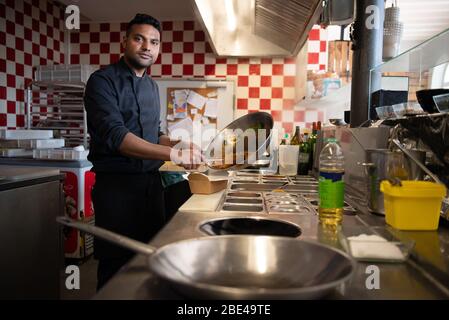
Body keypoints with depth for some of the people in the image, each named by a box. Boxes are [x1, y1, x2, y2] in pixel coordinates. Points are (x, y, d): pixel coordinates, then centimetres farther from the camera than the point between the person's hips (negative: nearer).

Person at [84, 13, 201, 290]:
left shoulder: (152, 86, 14)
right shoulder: (103, 80, -8)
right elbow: (115, 135, -22)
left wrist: (180, 147, 1)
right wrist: (172, 154, -29)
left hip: (152, 182, 7)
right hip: (117, 185, -7)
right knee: (117, 267, 4)